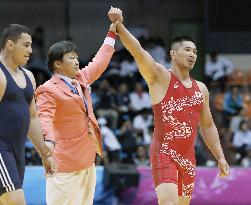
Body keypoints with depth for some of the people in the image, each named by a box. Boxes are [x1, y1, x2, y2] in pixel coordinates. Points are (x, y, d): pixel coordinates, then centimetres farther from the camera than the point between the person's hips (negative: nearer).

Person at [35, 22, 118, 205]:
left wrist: (112, 33, 30)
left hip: (87, 160, 9)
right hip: (66, 163, -9)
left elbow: (100, 62, 28)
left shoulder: (81, 79, 14)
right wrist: (49, 141, -42)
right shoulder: (48, 91, -12)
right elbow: (45, 119, -24)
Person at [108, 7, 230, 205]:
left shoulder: (201, 89, 14)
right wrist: (119, 26, -36)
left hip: (188, 157, 7)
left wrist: (220, 157, 15)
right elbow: (138, 52, -21)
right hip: (164, 154, -7)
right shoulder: (160, 77, -5)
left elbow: (208, 126, 21)